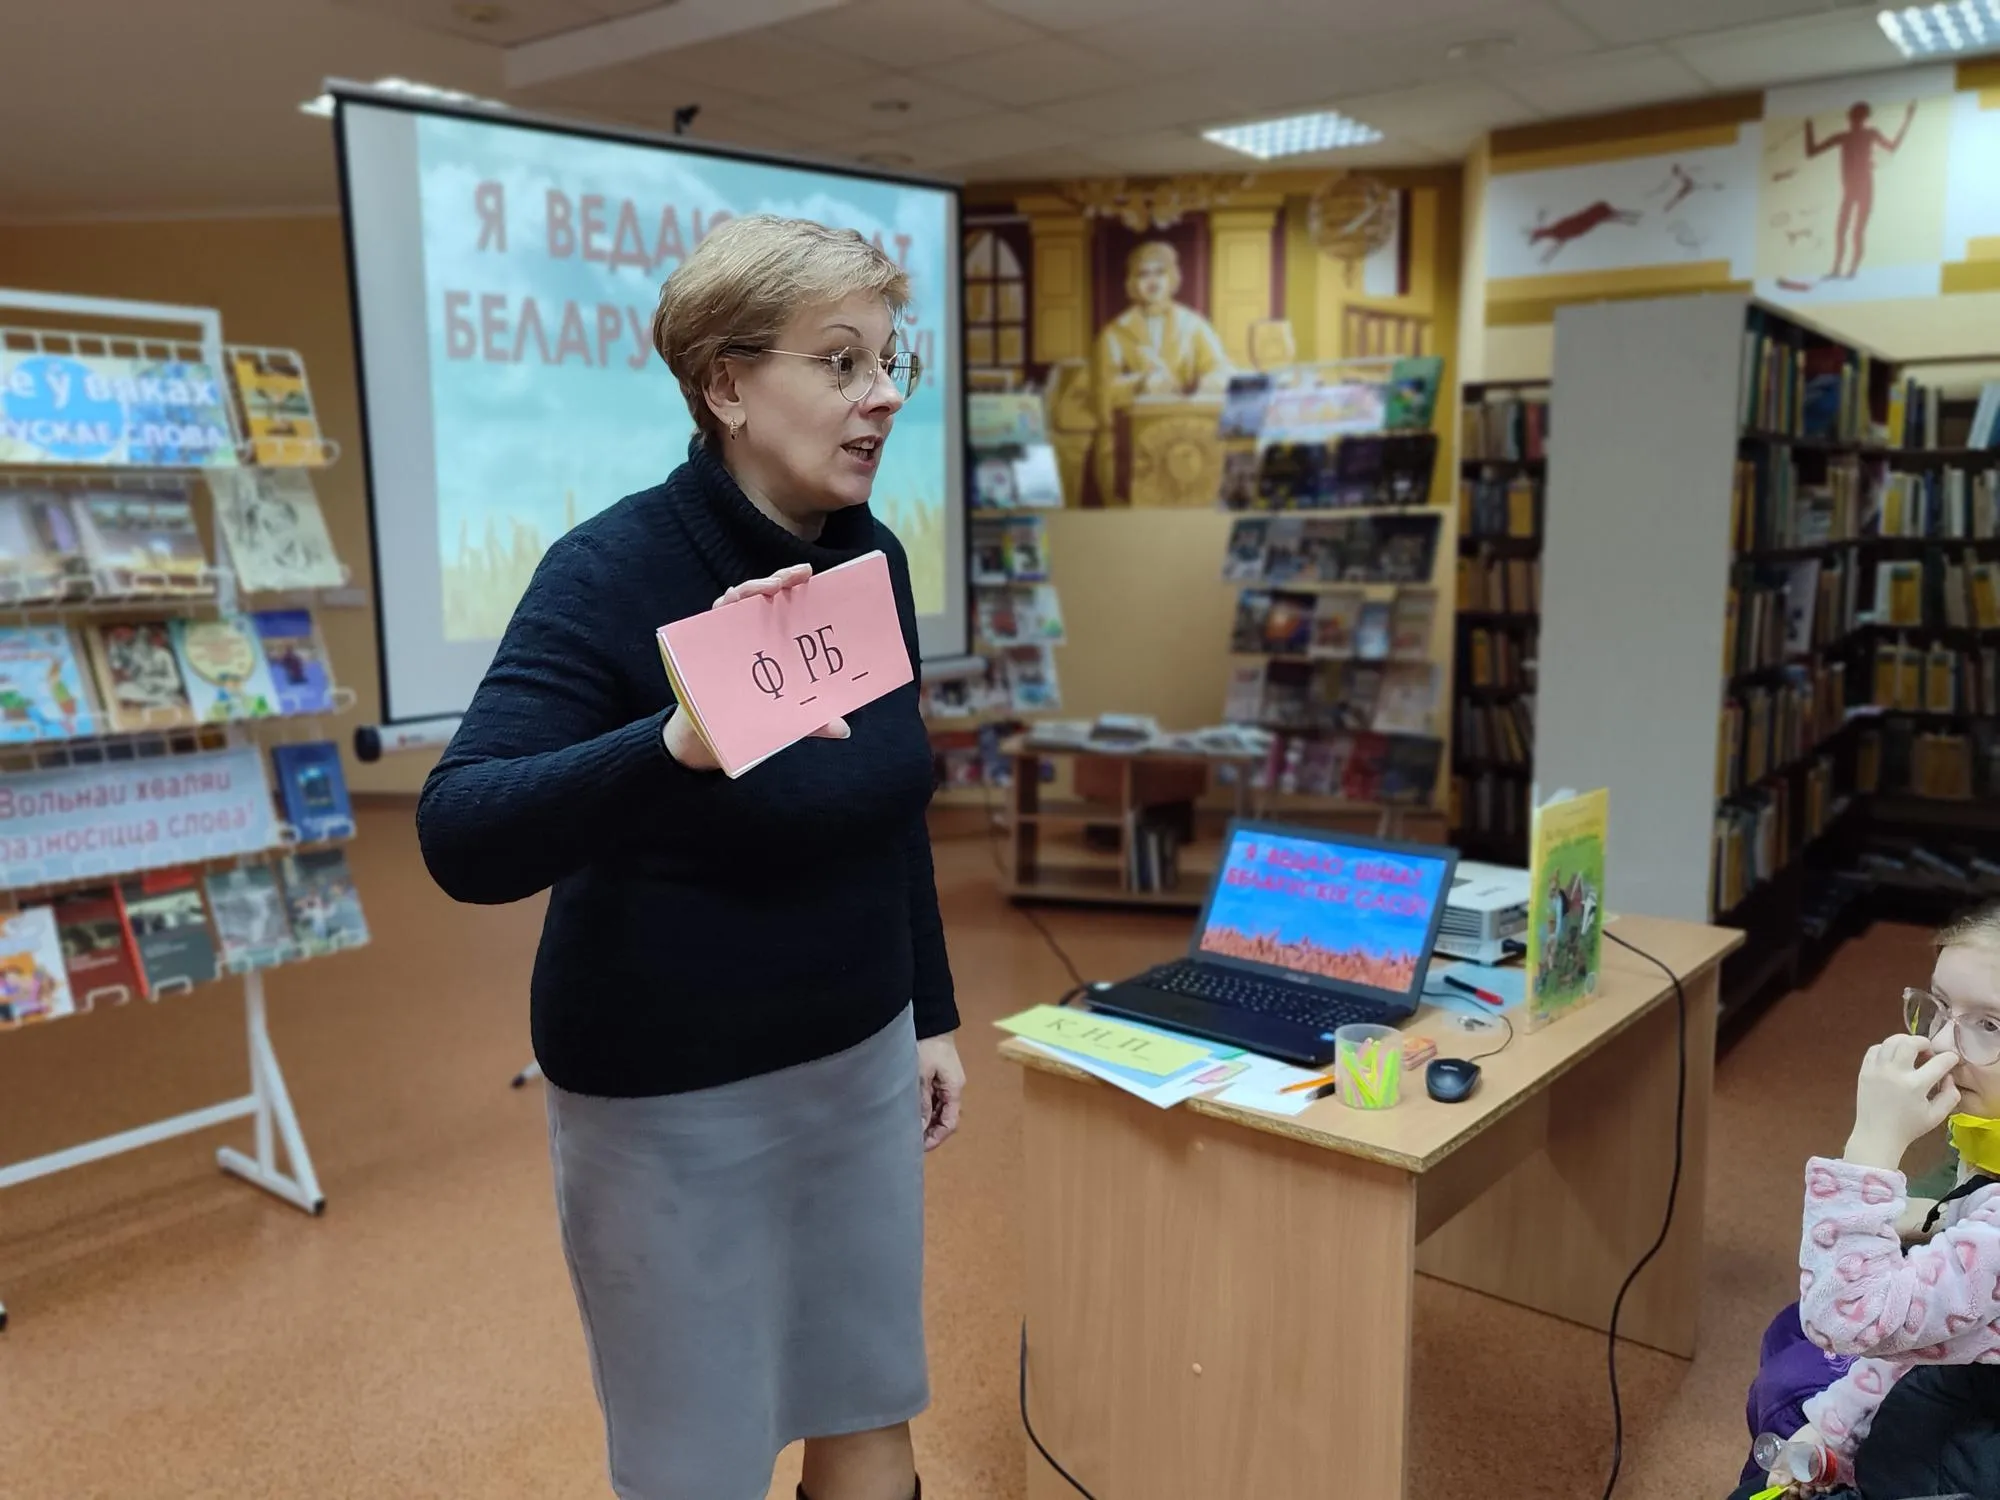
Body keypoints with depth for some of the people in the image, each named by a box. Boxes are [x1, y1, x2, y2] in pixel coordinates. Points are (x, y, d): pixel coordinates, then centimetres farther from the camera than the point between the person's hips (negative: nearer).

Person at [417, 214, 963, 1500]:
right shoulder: (614, 571, -19)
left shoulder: (872, 559, -1)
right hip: (674, 1099, -5)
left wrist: (931, 1014, 14)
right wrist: (679, 743, -45)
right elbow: (461, 839, -30)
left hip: (859, 1059, 6)